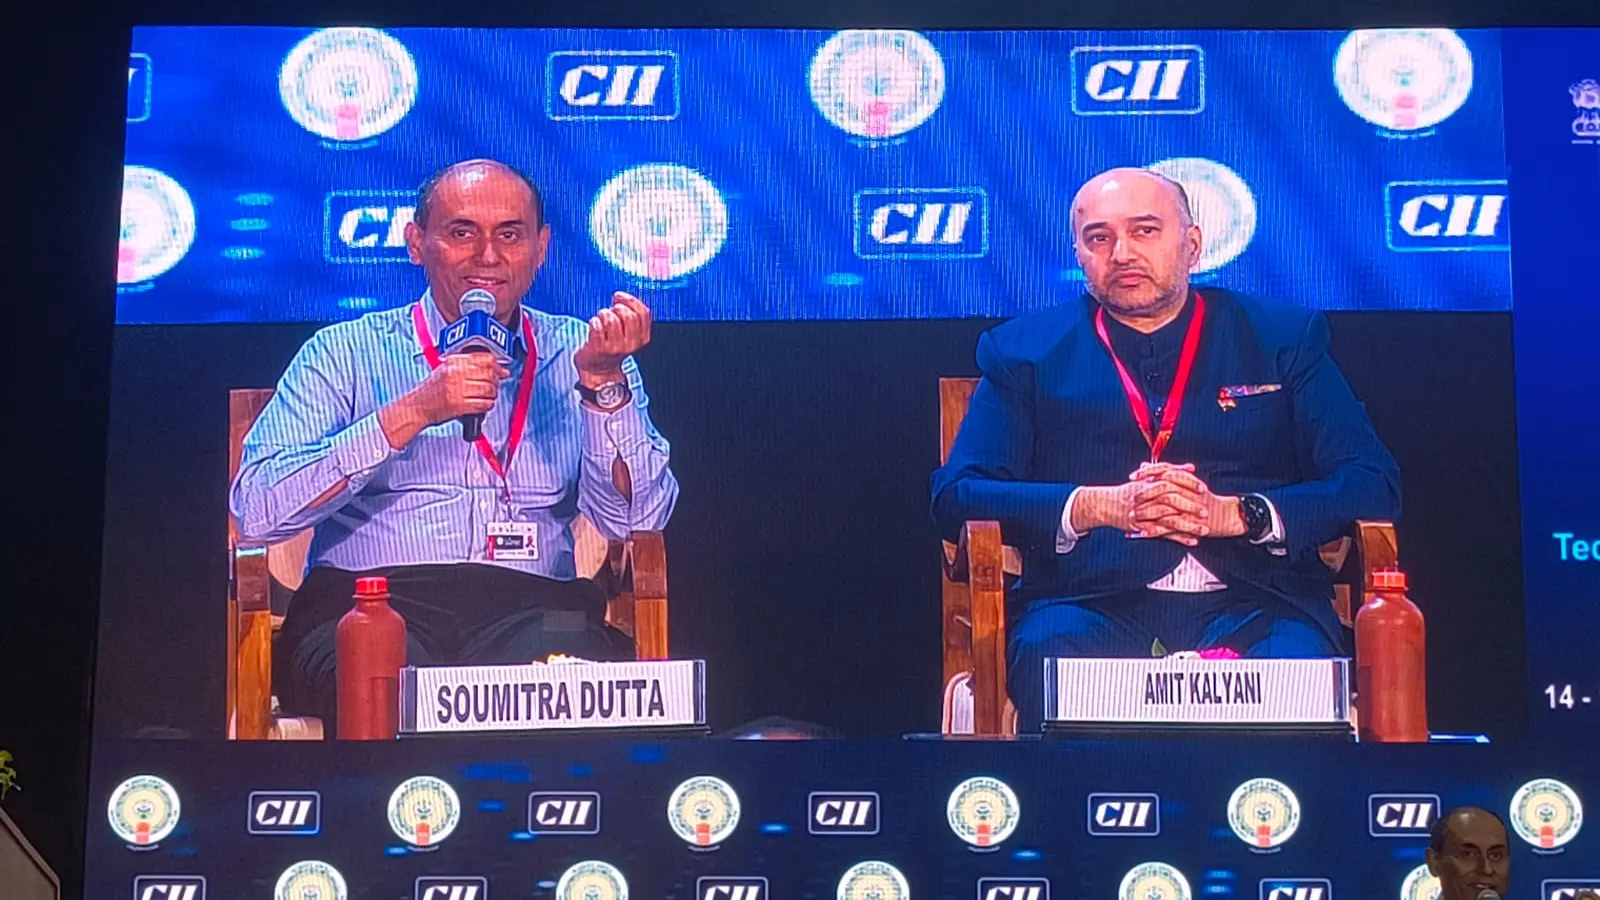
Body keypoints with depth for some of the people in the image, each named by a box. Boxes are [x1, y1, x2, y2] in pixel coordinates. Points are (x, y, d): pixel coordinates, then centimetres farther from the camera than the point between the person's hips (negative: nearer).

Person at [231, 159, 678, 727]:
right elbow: (257, 510, -4)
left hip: (532, 608, 1)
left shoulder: (580, 354, 16)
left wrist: (604, 379, -8)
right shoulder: (344, 353, 11)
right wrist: (414, 412, -11)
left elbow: (635, 518, 5)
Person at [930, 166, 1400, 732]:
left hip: (1255, 605, 1)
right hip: (1089, 607, 0)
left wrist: (1236, 514, -11)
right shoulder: (1028, 350, 15)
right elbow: (955, 495, 4)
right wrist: (1100, 506, -11)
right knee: (1052, 661, -34)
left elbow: (1375, 487, 7)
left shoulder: (1283, 339, 16)